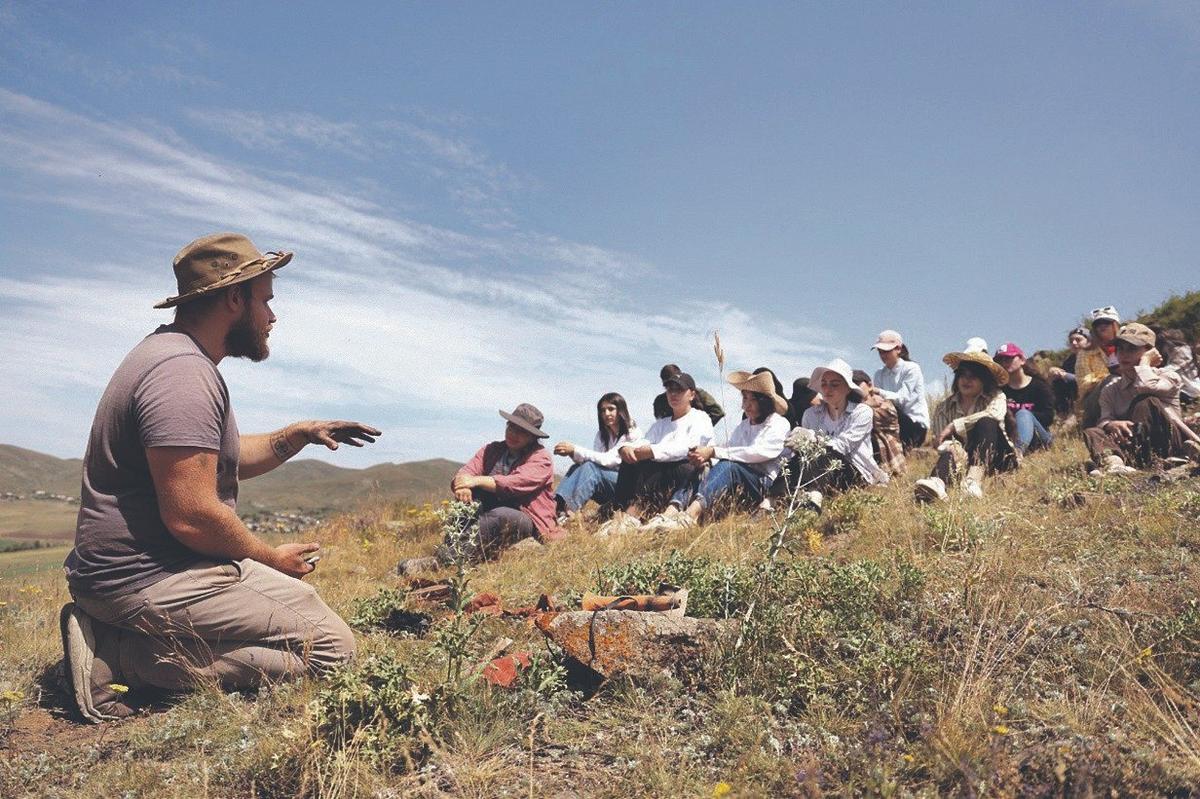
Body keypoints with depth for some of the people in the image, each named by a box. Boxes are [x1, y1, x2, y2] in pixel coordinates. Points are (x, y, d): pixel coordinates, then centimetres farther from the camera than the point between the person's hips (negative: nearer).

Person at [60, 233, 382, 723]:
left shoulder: (175, 354, 15)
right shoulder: (183, 370, -20)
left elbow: (223, 458, 24)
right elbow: (191, 515, -26)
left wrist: (297, 436, 10)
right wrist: (271, 560, -9)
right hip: (148, 582, -11)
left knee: (304, 601, 21)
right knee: (331, 646, -15)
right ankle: (123, 660, -11)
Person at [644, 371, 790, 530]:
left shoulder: (779, 424, 7)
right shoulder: (742, 426, 26)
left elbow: (759, 452, -12)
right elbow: (729, 452, 11)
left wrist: (713, 452, -18)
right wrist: (706, 459, -13)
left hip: (762, 483, -6)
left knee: (727, 466, -33)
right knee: (700, 471, -21)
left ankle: (691, 515, -54)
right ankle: (669, 514, -43)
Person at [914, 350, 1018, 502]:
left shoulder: (996, 397, 5)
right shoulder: (944, 407, 10)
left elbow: (995, 414, -20)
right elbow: (941, 441, 1)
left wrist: (954, 426, -22)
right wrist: (950, 445, -26)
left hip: (992, 459, 0)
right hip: (962, 457, 1)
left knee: (986, 422, -26)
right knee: (951, 450, -34)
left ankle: (975, 477, -47)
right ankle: (937, 482, -70)